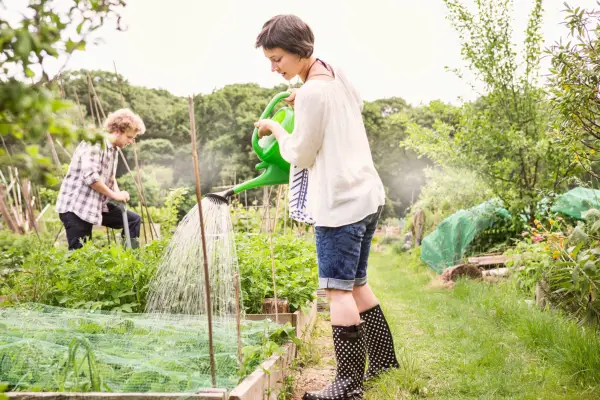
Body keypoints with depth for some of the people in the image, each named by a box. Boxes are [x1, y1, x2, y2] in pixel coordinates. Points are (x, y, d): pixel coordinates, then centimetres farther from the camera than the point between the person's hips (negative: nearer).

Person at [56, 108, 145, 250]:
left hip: (97, 205, 9)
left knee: (133, 219, 7)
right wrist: (114, 195, -18)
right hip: (75, 206, -9)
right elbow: (90, 176, -27)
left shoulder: (114, 149, 11)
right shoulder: (95, 143, -17)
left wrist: (119, 194, 2)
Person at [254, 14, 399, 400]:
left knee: (338, 290, -6)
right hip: (367, 194, 10)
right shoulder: (337, 72, 10)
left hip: (340, 203, -10)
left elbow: (301, 156, -8)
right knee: (355, 284, 18)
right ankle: (383, 357, 27)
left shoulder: (311, 93, -16)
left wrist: (276, 128, 8)